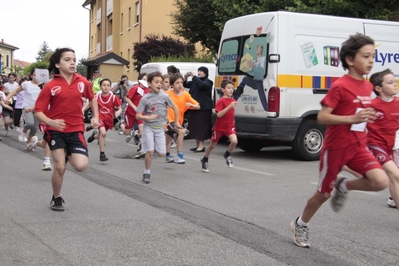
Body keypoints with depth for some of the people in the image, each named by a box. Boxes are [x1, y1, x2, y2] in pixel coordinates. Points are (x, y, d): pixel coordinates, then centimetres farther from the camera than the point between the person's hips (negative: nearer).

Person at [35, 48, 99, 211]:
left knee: (81, 166, -14)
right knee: (60, 167, -7)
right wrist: (50, 122, -30)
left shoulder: (82, 82, -2)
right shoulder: (51, 86, -11)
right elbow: (38, 111, -12)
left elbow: (92, 98, 20)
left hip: (76, 130, 2)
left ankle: (68, 156, 23)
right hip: (56, 130, -2)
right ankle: (56, 198, 20)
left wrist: (95, 116, 10)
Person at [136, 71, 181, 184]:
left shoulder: (164, 96, -5)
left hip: (160, 128, 2)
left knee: (161, 153, -2)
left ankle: (154, 146, 31)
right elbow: (138, 115, -6)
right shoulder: (145, 98, -8)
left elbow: (175, 108, 7)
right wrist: (148, 117, -22)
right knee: (150, 151, -12)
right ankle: (146, 173, 6)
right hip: (148, 127, -2)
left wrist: (176, 122, 10)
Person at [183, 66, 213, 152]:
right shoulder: (195, 81, 18)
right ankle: (197, 144, 18)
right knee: (194, 125, 9)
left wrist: (194, 76, -19)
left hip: (203, 108, -8)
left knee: (201, 126, -9)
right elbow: (186, 85, 23)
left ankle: (201, 146, -6)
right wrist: (185, 78, 3)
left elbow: (201, 85, -27)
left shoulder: (207, 82, -6)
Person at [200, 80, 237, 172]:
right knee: (212, 145, 12)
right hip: (219, 127, -4)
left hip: (229, 126, 4)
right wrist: (229, 106, -33)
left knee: (234, 141, -22)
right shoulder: (221, 101, -16)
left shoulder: (233, 101, 4)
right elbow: (219, 114, -28)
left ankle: (227, 155, 6)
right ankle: (204, 160, 36)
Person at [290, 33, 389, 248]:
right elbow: (322, 117, -20)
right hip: (335, 147, -6)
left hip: (358, 147, 6)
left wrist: (368, 117, 4)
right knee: (324, 193, 8)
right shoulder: (340, 86, -17)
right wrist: (352, 119, -28)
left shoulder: (367, 87, 5)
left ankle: (344, 186, 11)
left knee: (381, 181, -16)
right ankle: (300, 225, 33)